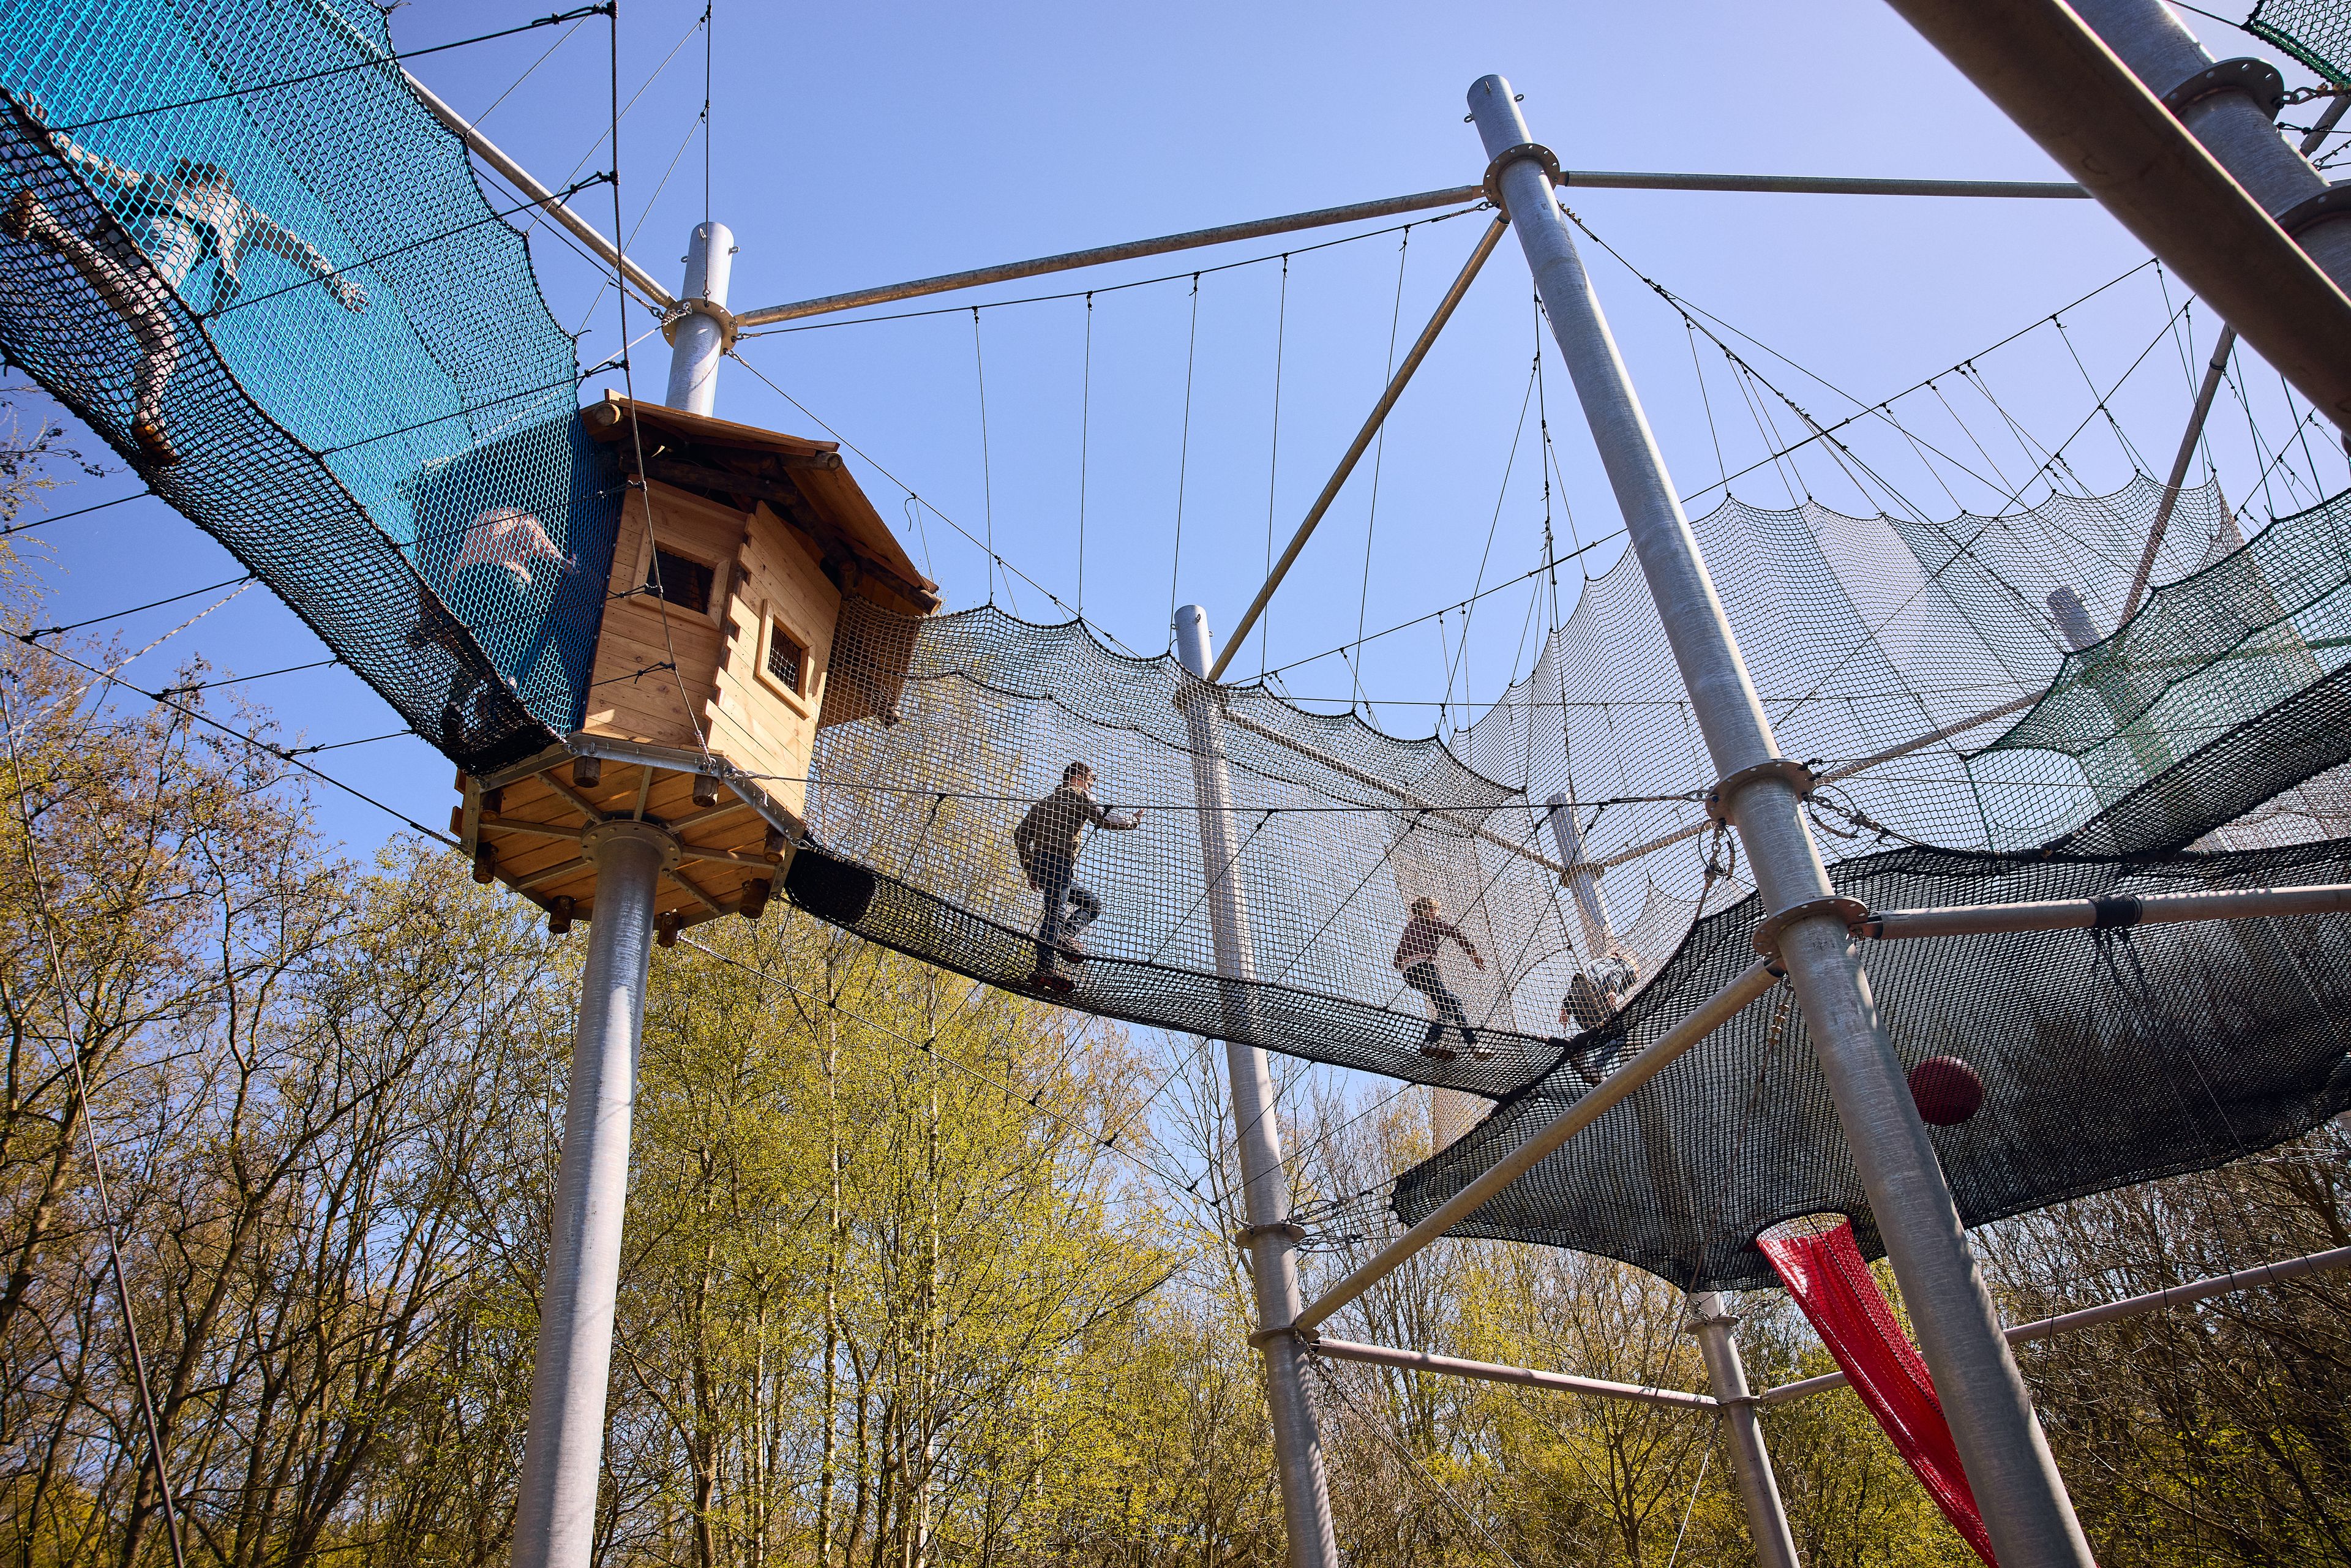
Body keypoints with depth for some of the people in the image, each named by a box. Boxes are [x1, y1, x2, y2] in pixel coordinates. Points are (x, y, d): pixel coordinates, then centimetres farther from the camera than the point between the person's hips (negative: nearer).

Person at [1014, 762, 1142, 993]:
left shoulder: (1046, 801, 29)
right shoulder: (1079, 796, 8)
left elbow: (1021, 835, 24)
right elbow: (1104, 819, -5)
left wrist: (1029, 869, 24)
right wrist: (1133, 820, 10)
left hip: (1039, 864, 8)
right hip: (1058, 862, -8)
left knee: (1093, 903, 13)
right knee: (1056, 911, -17)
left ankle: (1064, 936, -10)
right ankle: (1046, 969, -29)